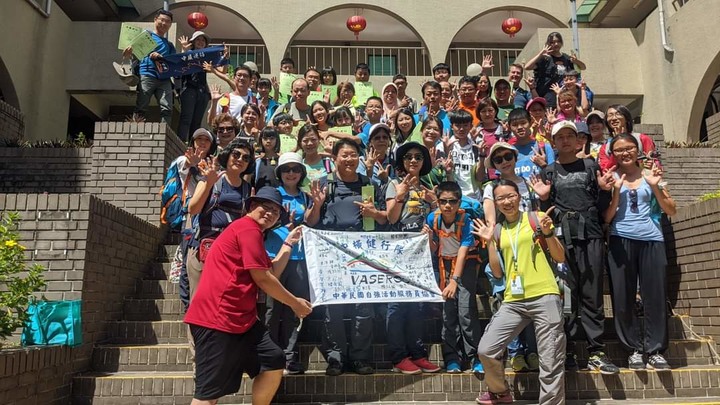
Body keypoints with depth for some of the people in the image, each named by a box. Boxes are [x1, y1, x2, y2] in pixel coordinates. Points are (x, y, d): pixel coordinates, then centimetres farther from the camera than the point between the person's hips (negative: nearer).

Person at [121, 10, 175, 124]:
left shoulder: (169, 45, 27)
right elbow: (136, 48, 4)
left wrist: (160, 57, -8)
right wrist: (129, 51, -21)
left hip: (164, 78, 3)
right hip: (147, 75, -3)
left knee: (167, 109, -12)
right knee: (140, 109, -10)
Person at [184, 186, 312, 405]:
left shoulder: (251, 232, 25)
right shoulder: (248, 228, -9)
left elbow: (272, 273, 22)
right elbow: (262, 279, -11)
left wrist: (288, 243, 25)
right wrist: (294, 303, 0)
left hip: (239, 317, 11)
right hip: (218, 317, -11)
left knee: (274, 361, 12)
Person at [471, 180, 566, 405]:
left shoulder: (536, 218, 3)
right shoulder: (497, 230, 12)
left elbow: (560, 258, 3)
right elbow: (497, 273, 11)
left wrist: (547, 233, -13)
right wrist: (489, 242, 3)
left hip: (544, 297, -3)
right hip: (513, 301, 4)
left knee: (550, 362, -2)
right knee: (486, 350, -2)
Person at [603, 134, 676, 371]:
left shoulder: (650, 175, 10)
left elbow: (672, 211, 8)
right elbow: (606, 218, 1)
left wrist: (655, 187, -5)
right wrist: (616, 191, -10)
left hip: (652, 240, 1)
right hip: (621, 241, -1)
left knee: (655, 295, 1)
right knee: (623, 297, 1)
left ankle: (656, 350, 11)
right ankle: (635, 349, 13)